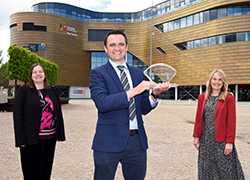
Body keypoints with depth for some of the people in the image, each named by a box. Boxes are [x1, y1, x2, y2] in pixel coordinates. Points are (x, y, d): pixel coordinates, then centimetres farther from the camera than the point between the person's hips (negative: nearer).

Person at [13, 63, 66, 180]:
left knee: (46, 170, 13)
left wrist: (60, 134, 8)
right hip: (31, 139, -4)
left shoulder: (52, 91, 10)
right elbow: (17, 115, -6)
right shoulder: (24, 91, -1)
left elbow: (58, 113, 12)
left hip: (50, 138, 4)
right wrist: (21, 139, -12)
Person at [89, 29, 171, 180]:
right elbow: (102, 103, -19)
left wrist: (155, 94, -8)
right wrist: (134, 91, -24)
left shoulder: (138, 74, 12)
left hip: (137, 141, 4)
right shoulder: (98, 73, -2)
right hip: (109, 142, -4)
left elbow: (144, 109, 11)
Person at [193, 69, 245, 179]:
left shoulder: (229, 98, -4)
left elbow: (231, 122, -7)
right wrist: (196, 136, 7)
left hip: (221, 141, -3)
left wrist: (229, 142, -11)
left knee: (225, 170, 3)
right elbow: (198, 118, 10)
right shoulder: (202, 97, 7)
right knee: (206, 170, 11)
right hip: (205, 140, 4)